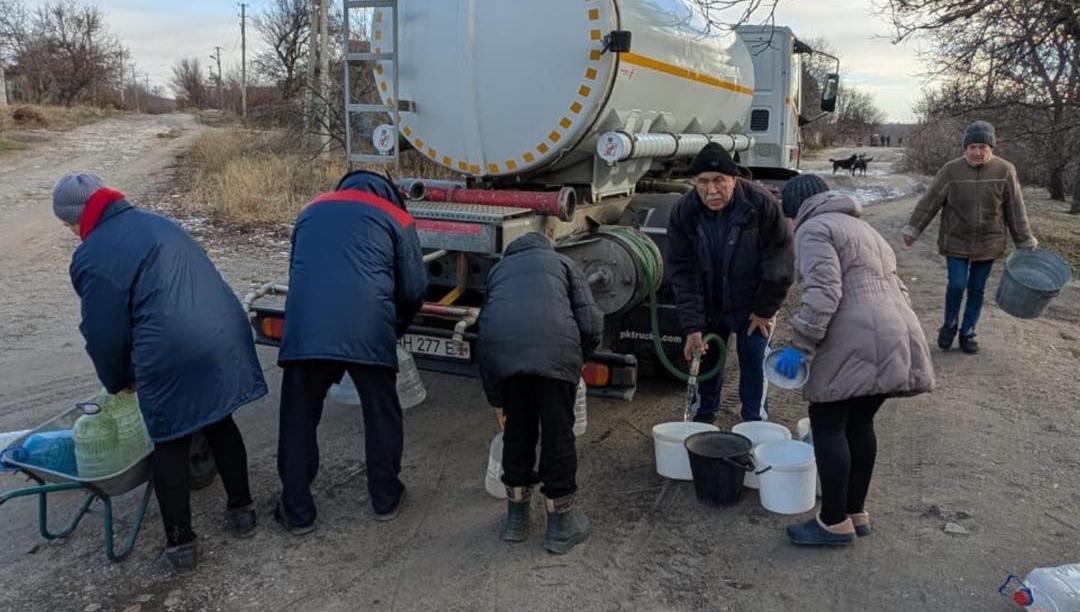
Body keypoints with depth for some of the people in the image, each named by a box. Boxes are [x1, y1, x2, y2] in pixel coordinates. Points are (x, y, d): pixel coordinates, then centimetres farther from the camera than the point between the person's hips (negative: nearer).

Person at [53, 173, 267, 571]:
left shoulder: (92, 258, -3)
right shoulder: (157, 224, 19)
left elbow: (105, 333, -1)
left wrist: (118, 381, 19)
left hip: (172, 358, -7)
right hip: (225, 339, 7)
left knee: (170, 445, 11)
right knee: (221, 425, 23)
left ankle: (180, 542, 22)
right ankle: (241, 510, 35)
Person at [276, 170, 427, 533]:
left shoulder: (312, 210, 29)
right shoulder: (396, 217, 18)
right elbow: (414, 289, 15)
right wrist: (397, 327, 33)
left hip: (304, 328, 2)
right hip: (367, 329, -2)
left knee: (298, 419, 14)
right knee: (381, 414, 16)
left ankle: (297, 513, 22)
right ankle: (386, 499, 28)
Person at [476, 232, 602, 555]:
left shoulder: (499, 269, 36)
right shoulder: (561, 263, 28)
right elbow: (591, 324, 13)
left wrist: (499, 400, 38)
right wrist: (577, 359, 32)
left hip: (498, 346, 3)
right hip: (553, 345, -3)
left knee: (517, 427, 20)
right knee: (557, 431, 11)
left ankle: (516, 516, 32)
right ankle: (560, 523, 22)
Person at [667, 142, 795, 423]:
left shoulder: (761, 204, -24)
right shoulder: (683, 213, -16)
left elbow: (780, 263, -15)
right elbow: (682, 273, -15)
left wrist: (764, 310, -11)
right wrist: (692, 326, -20)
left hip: (752, 305, -2)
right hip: (709, 305, 3)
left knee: (753, 362, -2)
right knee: (707, 358, 13)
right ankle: (704, 418, 33)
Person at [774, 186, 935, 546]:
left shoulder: (813, 229, -1)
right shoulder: (861, 228, 29)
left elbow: (824, 292, -16)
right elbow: (896, 287, 26)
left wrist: (800, 345, -15)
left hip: (856, 343, -9)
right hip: (898, 336, 9)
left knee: (828, 425, -1)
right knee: (859, 423, 17)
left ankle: (835, 523, 4)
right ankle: (857, 513, 26)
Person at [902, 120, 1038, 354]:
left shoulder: (1004, 171, -5)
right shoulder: (951, 170, -8)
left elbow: (1015, 210, 0)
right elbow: (930, 202, -3)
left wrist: (1025, 243, 2)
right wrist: (913, 229, -2)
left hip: (988, 244, 1)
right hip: (956, 241, -1)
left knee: (977, 289, 8)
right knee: (957, 285, -7)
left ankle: (968, 333, 23)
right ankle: (950, 325, 18)